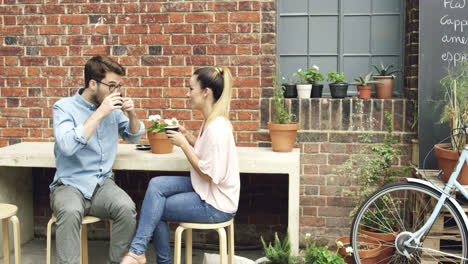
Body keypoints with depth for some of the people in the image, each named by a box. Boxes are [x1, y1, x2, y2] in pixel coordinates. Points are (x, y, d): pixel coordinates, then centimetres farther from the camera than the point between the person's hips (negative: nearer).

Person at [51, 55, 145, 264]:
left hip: (103, 184, 4)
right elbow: (67, 146, -23)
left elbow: (133, 137, 23)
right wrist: (100, 113, -21)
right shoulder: (64, 107, -5)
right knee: (71, 212, -37)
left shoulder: (112, 108, 9)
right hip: (70, 184, -3)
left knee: (127, 208, -28)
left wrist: (132, 114, 2)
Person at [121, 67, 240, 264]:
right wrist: (188, 137, 3)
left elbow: (208, 174, -23)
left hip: (216, 205, -9)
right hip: (205, 190, 9)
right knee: (156, 184, -6)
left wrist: (184, 144, -15)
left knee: (155, 211, -5)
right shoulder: (210, 121, 8)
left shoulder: (217, 127, -23)